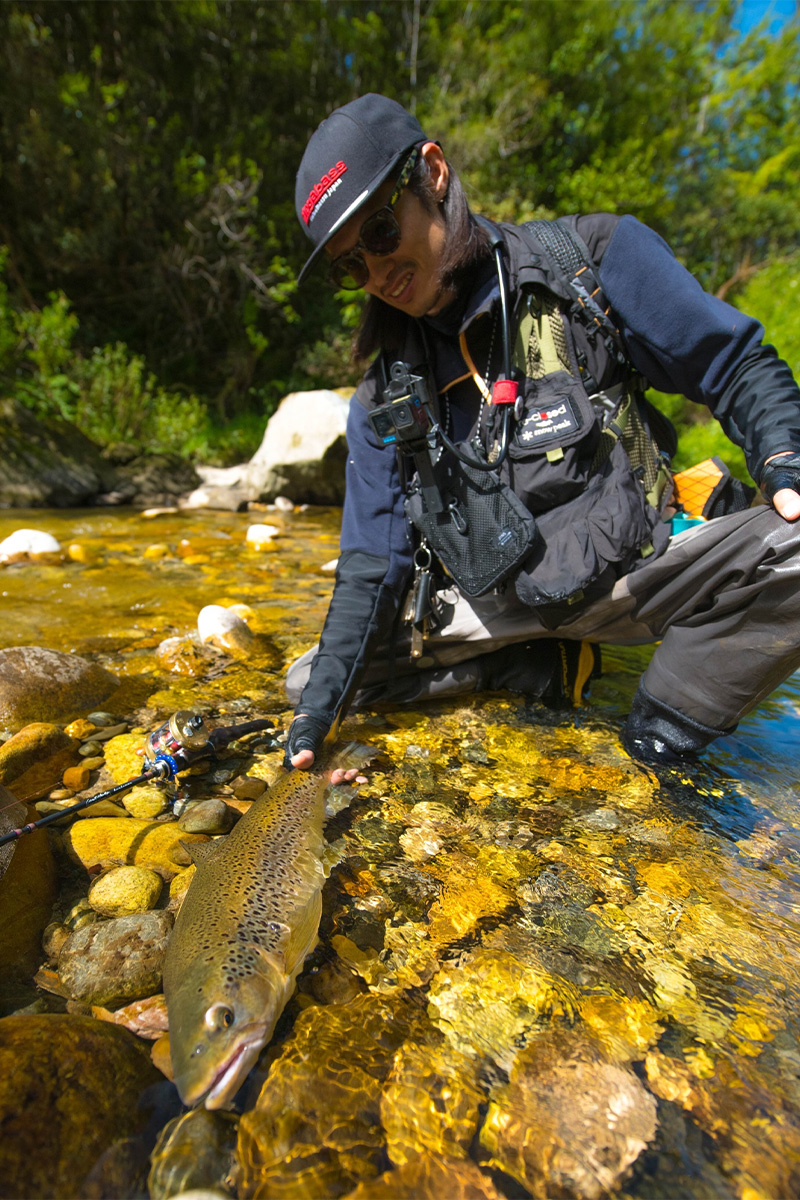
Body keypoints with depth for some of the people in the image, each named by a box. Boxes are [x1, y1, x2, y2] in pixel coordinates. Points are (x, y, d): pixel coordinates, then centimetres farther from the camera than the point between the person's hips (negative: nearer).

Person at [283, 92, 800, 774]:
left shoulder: (592, 261, -6)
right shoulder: (384, 399, -1)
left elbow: (739, 367, 1)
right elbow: (371, 567, -1)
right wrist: (318, 711, -5)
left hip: (631, 570, -2)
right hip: (488, 606, 3)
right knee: (307, 680, -2)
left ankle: (658, 744, -6)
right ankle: (544, 668, 2)